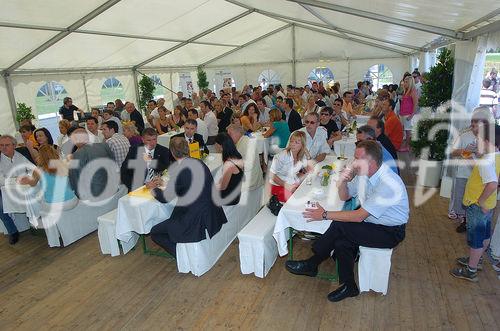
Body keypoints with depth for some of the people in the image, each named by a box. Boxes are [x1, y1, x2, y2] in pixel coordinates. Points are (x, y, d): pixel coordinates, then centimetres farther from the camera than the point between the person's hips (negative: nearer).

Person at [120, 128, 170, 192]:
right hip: (138, 186, 0)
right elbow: (124, 171, 5)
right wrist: (133, 187, -7)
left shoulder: (164, 151, 4)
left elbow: (167, 171, -7)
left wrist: (150, 161, -14)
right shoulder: (134, 150, 6)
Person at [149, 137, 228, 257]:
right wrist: (163, 183, 29)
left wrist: (153, 188, 14)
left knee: (155, 232, 10)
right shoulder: (199, 163, 2)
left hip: (195, 222, -8)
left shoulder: (179, 170, -20)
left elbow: (165, 198, -7)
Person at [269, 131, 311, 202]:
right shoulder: (282, 156, -17)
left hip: (293, 185, 6)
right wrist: (286, 186, -23)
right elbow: (273, 176, -16)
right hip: (279, 186, -6)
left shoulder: (303, 157, 0)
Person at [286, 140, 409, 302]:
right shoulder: (363, 173, -5)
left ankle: (312, 265, -5)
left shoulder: (388, 184, -30)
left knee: (339, 227, -23)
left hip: (390, 232, -7)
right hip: (371, 221, 8)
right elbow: (345, 196, 7)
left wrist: (325, 215, -23)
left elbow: (359, 216, -29)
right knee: (341, 242, -17)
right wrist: (342, 181, -16)